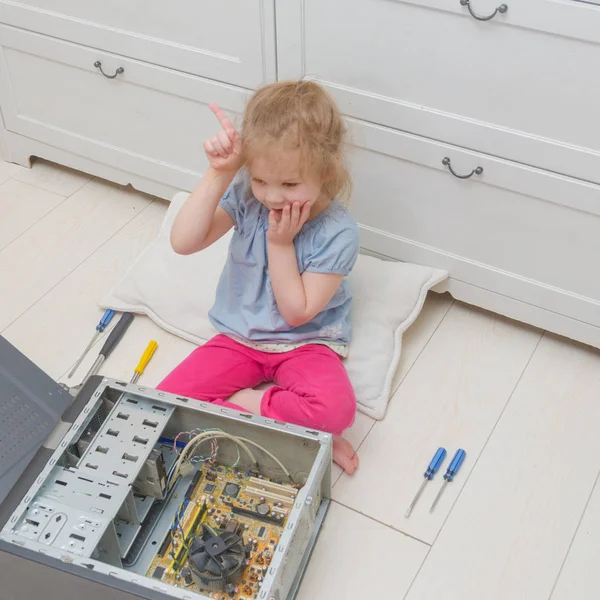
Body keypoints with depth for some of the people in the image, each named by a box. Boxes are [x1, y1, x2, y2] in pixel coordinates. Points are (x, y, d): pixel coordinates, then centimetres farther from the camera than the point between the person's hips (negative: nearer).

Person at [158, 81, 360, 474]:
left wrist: (281, 243, -24)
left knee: (336, 409, -35)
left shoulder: (338, 231, -21)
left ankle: (240, 404, -8)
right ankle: (301, 431, -12)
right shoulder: (245, 195, -13)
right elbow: (183, 242, -24)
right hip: (239, 337, 4)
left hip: (305, 343, -3)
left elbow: (297, 313, -18)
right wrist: (218, 175, -30)